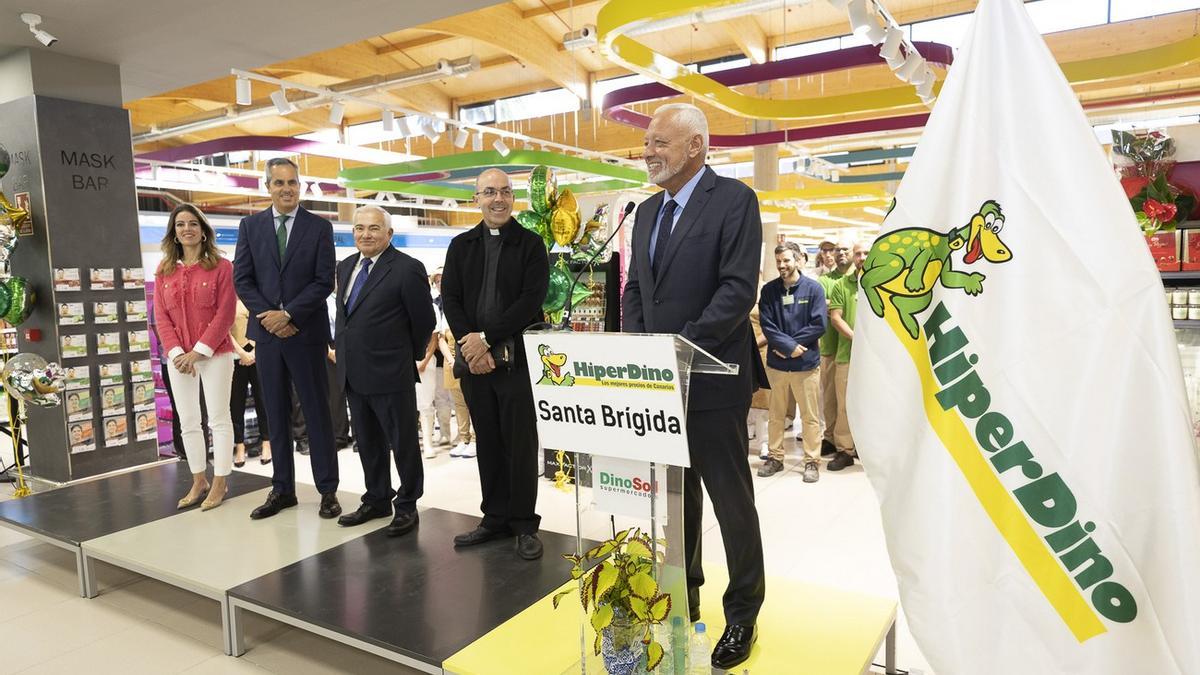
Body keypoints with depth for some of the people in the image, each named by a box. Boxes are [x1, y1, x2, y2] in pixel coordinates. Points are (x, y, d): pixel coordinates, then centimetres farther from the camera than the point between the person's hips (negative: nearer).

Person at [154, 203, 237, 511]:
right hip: (178, 356, 5)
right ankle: (198, 481, 23)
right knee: (188, 421, 11)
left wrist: (198, 351, -14)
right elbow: (162, 317, 5)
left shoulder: (221, 267, -4)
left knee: (219, 419, 2)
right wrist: (177, 352, -8)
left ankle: (219, 483, 12)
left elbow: (225, 314, -10)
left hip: (215, 353, -4)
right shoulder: (164, 271, 8)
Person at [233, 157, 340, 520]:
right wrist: (267, 315, -9)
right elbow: (242, 278, 4)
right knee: (276, 414, 10)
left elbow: (324, 282, -6)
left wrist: (288, 314, -14)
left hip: (306, 331, -3)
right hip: (267, 330, 3)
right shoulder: (250, 225, 7)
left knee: (317, 412, 3)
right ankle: (282, 489, 20)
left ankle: (328, 490, 11)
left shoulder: (319, 227, 0)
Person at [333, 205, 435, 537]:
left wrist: (408, 355, 4)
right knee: (367, 442, 18)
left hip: (390, 372, -7)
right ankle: (377, 500, 33)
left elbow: (424, 320, -7)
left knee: (403, 442, 5)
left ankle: (407, 506, 20)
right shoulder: (345, 267, 11)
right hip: (353, 372, 7)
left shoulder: (407, 269, -12)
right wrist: (343, 349, 14)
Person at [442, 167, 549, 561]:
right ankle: (495, 518, 22)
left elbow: (531, 300, -9)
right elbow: (449, 300, 5)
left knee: (520, 444, 1)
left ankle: (524, 524, 13)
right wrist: (471, 346, -9)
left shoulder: (531, 244, 1)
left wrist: (487, 338, -14)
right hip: (473, 359, 4)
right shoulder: (461, 246, 12)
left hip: (517, 358, -3)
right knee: (487, 442, 10)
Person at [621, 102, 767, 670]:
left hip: (712, 379, -6)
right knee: (674, 496, 17)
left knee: (731, 501, 6)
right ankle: (681, 597, 34)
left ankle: (742, 615, 23)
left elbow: (739, 289, -17)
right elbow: (634, 291, 14)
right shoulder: (647, 211, 15)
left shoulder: (734, 199, -7)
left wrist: (683, 348, -21)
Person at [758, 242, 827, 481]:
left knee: (810, 416, 7)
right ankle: (775, 457, 25)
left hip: (806, 363, -2)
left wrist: (789, 345, -13)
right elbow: (766, 325, -6)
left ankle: (811, 461, 19)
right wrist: (789, 345, -19)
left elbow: (818, 325, -10)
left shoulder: (813, 288, -5)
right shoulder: (769, 290, 0)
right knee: (776, 415, 13)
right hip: (776, 363, 2)